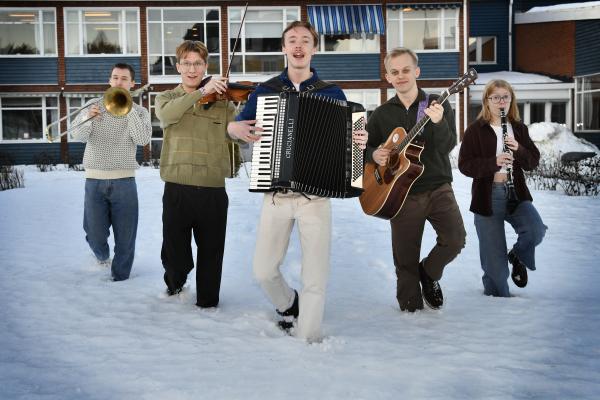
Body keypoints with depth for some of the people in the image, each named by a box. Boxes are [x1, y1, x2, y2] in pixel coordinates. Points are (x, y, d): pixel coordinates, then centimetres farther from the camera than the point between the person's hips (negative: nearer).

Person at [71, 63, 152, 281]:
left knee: (125, 238, 1)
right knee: (95, 235, 3)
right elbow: (77, 135, -4)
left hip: (124, 182, -1)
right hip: (94, 181, 1)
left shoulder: (139, 111, 6)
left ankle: (120, 280, 18)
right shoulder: (94, 106, 8)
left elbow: (143, 139, -13)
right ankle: (102, 256, 37)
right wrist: (88, 118, -24)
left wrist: (128, 108, -16)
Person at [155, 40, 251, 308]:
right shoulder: (166, 98, 9)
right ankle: (175, 283, 40)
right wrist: (202, 91, -23)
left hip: (213, 190, 0)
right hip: (177, 190, 0)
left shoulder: (222, 102, 8)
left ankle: (207, 304, 30)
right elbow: (166, 114, -16)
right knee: (174, 255, 9)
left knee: (211, 253, 11)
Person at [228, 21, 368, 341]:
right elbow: (236, 125, 16)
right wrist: (239, 128, -8)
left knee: (315, 276, -1)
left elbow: (347, 137, 9)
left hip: (315, 194, -1)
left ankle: (308, 341, 15)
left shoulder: (332, 93, 6)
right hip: (275, 194, 2)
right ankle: (289, 307, 35)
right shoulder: (265, 91, 9)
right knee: (263, 270, 4)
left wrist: (360, 142, -14)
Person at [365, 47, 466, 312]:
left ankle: (429, 273, 12)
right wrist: (374, 155, -9)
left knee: (455, 239, -18)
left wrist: (439, 123, -32)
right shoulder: (382, 114, 7)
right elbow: (364, 146, 14)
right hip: (401, 195, 1)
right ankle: (411, 307, 25)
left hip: (438, 189, -1)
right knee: (405, 260, 4)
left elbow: (448, 146, -13)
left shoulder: (437, 105, 0)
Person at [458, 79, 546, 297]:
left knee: (536, 231, -22)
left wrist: (519, 150, -13)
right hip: (487, 196, -3)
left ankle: (518, 255, 11)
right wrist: (494, 162, -22)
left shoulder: (519, 128, 10)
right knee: (494, 257, 1)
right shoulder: (475, 130, -2)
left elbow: (533, 161, 8)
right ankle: (497, 295, 23)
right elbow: (464, 165, -8)